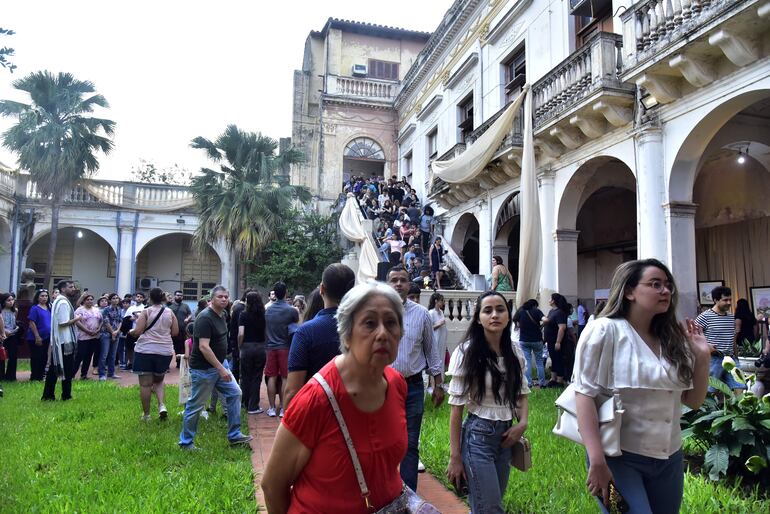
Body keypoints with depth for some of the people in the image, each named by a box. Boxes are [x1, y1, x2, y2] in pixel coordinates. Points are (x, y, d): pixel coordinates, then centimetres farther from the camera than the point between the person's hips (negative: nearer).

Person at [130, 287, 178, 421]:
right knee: (159, 381, 21)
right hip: (165, 351, 3)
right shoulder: (170, 312, 3)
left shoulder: (146, 312, -6)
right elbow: (175, 332, 5)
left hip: (145, 350, -3)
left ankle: (146, 414, 12)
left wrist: (130, 332, 10)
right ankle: (162, 405, 0)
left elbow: (137, 332, -11)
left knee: (145, 383, 6)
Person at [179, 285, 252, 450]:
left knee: (235, 393, 6)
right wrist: (221, 369, -26)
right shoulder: (205, 318, -20)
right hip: (203, 368, -9)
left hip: (218, 365, 9)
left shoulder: (222, 315, 8)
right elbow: (203, 347, -27)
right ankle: (185, 442, 18)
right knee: (196, 405, 2)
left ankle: (234, 436, 15)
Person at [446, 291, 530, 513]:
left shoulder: (515, 352, 1)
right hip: (478, 436, -5)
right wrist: (455, 457, -10)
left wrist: (523, 423, -5)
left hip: (506, 436, 6)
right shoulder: (467, 353, -14)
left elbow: (522, 394, 15)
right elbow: (456, 407, -11)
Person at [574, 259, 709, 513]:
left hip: (669, 458, 6)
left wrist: (703, 357, -1)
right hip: (618, 457, -6)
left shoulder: (672, 339, 7)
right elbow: (584, 395, -16)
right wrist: (597, 461, -21)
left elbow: (693, 401, 13)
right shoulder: (604, 330, -11)